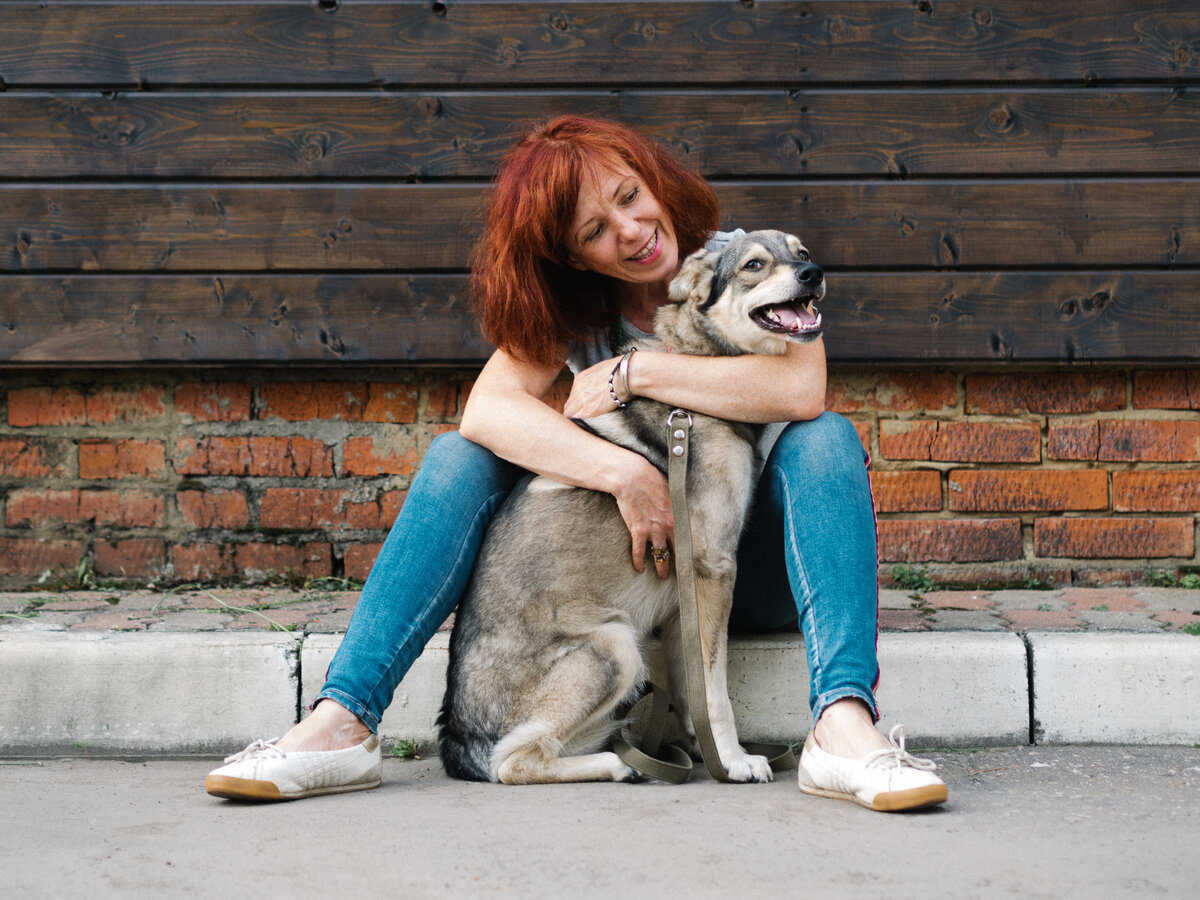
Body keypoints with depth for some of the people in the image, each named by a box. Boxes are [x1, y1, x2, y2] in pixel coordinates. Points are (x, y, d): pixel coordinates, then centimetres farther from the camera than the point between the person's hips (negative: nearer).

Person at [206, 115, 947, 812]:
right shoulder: (569, 307, -1)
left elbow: (801, 390, -27)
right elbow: (487, 409, -21)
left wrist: (634, 371, -23)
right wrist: (625, 473, -34)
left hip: (747, 569, -2)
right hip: (627, 550, 2)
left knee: (824, 440, -29)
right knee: (462, 457, -16)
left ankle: (845, 727, -46)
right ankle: (342, 723, -26)